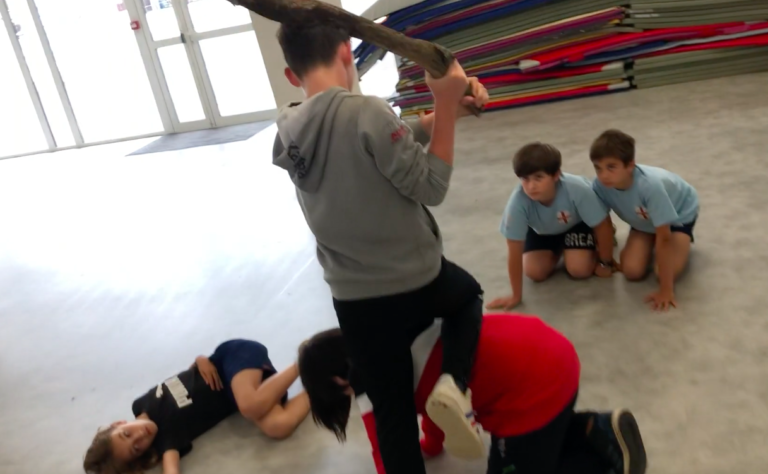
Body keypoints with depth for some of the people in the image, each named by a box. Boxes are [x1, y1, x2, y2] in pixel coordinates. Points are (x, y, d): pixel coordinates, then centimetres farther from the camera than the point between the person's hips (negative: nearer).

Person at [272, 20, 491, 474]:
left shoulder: (287, 132, 0)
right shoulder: (366, 111, -23)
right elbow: (431, 186, -14)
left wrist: (450, 106, -1)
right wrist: (446, 106, -10)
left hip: (354, 303, 5)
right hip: (417, 281, -4)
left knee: (393, 412, 18)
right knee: (468, 294, 31)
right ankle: (454, 383, 8)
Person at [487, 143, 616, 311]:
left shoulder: (577, 189, -42)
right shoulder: (518, 200, -40)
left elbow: (601, 225, -23)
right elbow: (514, 251, -31)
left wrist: (606, 263, -11)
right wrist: (516, 295, -24)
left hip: (577, 223, -1)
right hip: (541, 230, 1)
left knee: (579, 269, -17)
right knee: (534, 272, -13)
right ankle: (557, 250, 20)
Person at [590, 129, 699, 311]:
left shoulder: (650, 185, -44)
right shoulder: (600, 185, -32)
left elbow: (663, 237, -37)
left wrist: (666, 289, -34)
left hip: (680, 212, -4)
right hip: (644, 220, 4)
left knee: (667, 272, -21)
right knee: (632, 271, -13)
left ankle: (681, 243, 11)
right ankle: (649, 243, 18)